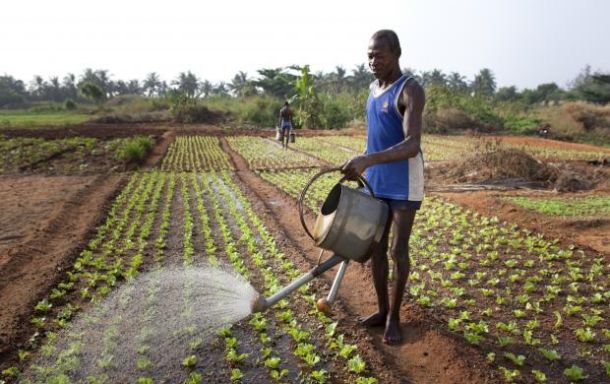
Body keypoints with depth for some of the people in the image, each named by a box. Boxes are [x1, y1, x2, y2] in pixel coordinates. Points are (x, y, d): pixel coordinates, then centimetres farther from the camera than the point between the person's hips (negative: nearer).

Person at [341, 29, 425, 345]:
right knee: (375, 247, 9)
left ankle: (394, 316, 16)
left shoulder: (411, 91, -14)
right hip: (376, 183, 7)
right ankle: (382, 310, 23)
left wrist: (368, 161, -39)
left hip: (404, 184, -7)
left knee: (398, 250, -1)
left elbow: (412, 145, -27)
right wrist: (361, 165, 17)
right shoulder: (374, 88, 12)